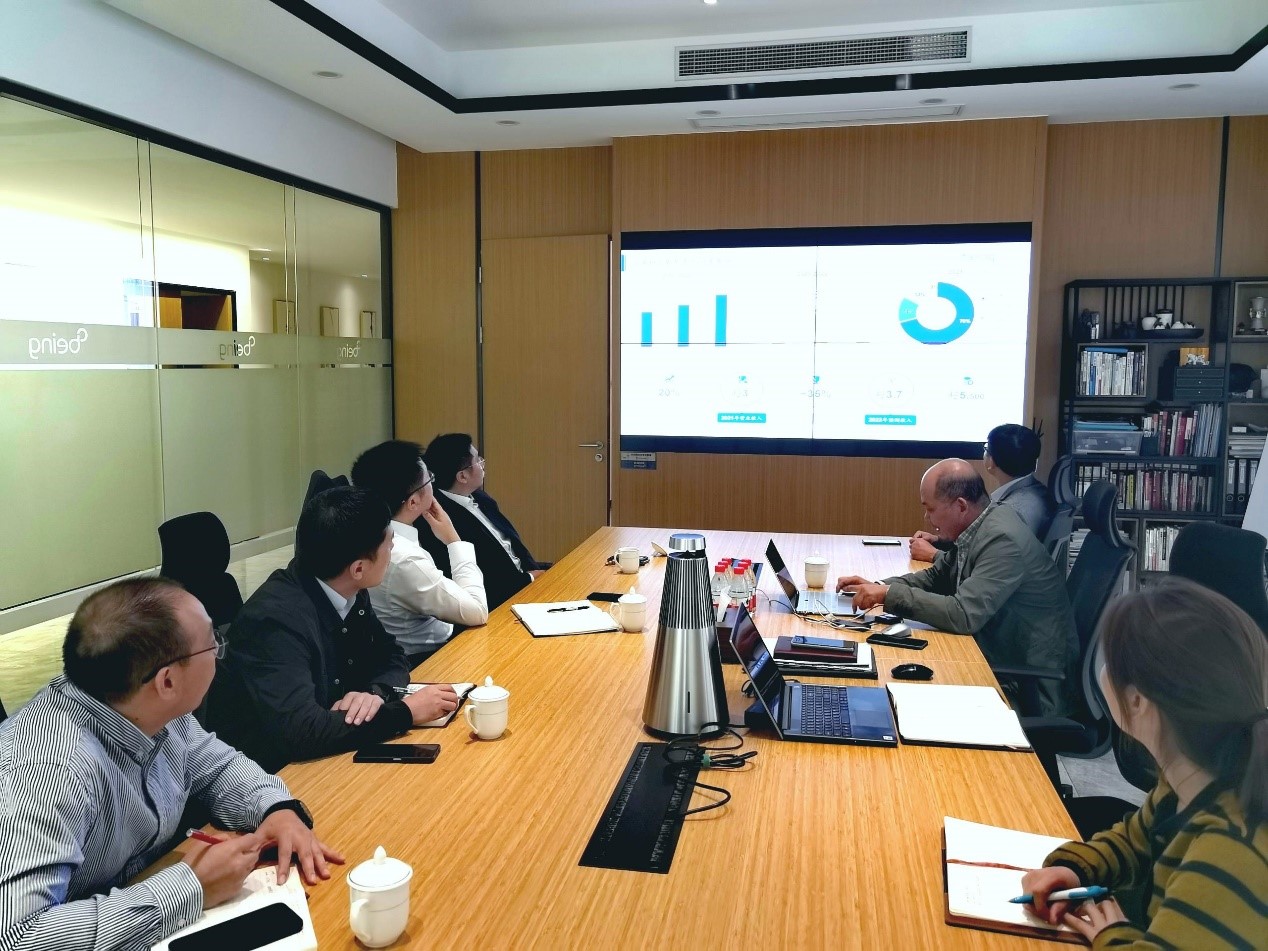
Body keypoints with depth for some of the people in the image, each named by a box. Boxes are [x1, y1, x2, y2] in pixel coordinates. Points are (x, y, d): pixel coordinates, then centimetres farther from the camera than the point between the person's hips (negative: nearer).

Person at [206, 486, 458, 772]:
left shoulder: (347, 591, -6)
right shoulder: (277, 618, -27)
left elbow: (391, 657, 7)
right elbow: (301, 731, -33)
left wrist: (375, 692, -15)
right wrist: (406, 711, -24)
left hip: (324, 758, 7)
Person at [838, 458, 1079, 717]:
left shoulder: (1003, 540, -25)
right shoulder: (974, 528, 1)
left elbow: (964, 614, -31)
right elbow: (935, 577, 12)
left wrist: (889, 594, -24)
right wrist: (878, 587, -3)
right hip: (998, 664, 8)